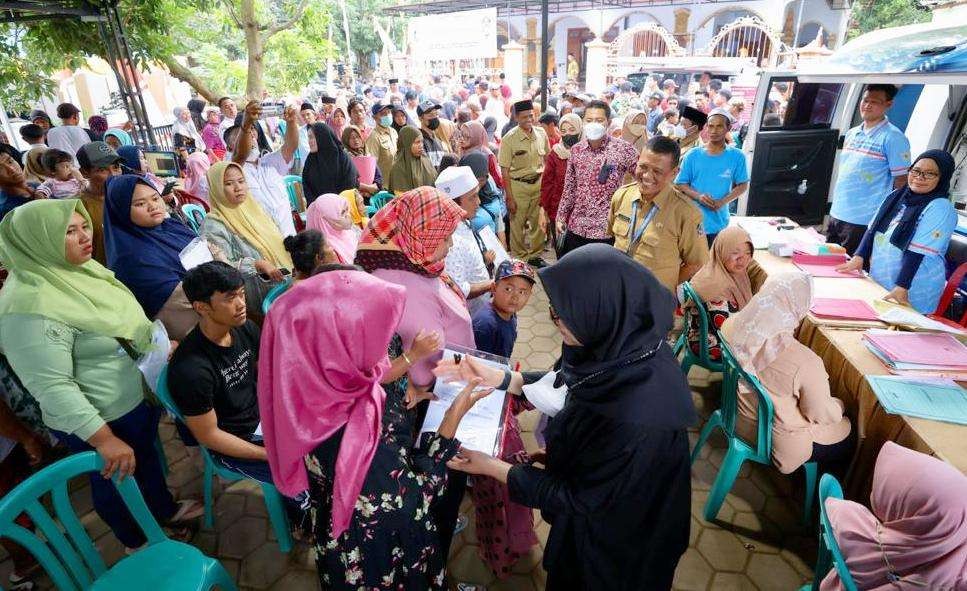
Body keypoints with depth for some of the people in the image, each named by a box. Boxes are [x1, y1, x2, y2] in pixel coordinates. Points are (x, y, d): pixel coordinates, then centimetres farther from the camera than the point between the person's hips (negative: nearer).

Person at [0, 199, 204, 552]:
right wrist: (104, 439, -28)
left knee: (146, 458, 29)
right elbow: (52, 387, -29)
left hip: (139, 396, 8)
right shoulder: (31, 308, -30)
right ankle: (139, 544, 43)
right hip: (103, 418, -8)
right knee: (119, 481, 18)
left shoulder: (76, 268, -3)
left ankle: (167, 511, 53)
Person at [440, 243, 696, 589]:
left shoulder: (636, 419, -41)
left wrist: (492, 467, -18)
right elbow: (563, 384, -1)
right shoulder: (625, 342, -20)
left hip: (618, 544, -6)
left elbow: (581, 498, -25)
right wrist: (496, 377, -7)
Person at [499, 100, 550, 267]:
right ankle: (518, 258, 21)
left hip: (539, 183, 4)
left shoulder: (541, 133, 2)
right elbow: (504, 171, -10)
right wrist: (509, 197, -12)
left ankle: (535, 255, 29)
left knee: (538, 222, 11)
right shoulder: (509, 139, -12)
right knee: (517, 224, 5)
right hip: (518, 186, -4)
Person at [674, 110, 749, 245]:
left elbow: (742, 185, 4)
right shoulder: (692, 155, -3)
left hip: (719, 223, 1)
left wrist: (723, 201, -14)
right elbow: (680, 184, 1)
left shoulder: (737, 156, -2)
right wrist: (698, 196, -18)